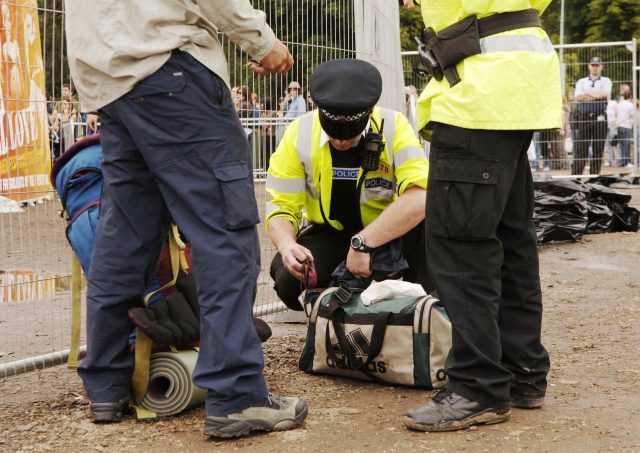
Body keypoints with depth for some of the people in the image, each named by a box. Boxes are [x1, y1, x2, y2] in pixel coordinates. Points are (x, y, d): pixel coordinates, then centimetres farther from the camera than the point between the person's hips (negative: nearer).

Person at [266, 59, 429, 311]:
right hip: (329, 234, 2)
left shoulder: (394, 127, -19)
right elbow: (281, 207, -10)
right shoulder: (299, 134, -13)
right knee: (289, 279, -29)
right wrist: (286, 245, -33)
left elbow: (420, 196, -33)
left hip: (391, 234, -1)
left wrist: (362, 243, -39)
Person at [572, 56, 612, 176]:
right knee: (580, 150, -5)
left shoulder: (606, 81, 13)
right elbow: (578, 97, -1)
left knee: (598, 150, 0)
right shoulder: (581, 82, 16)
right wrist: (597, 95, -6)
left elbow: (605, 93, -9)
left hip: (600, 118, 0)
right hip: (583, 118, 0)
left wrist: (587, 94, -4)